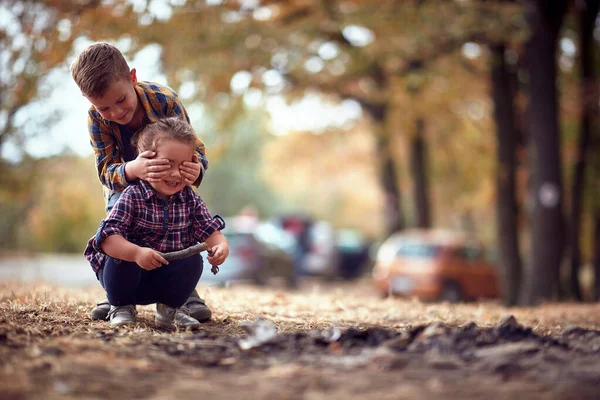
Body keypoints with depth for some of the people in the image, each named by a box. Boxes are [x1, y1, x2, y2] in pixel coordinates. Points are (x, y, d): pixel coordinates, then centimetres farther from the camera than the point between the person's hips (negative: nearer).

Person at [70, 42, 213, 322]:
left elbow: (195, 150, -33)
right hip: (123, 182, 1)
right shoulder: (96, 117, -32)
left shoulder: (165, 101, -37)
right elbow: (106, 169, -36)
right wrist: (132, 170, -62)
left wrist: (195, 169, -60)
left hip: (170, 177, -1)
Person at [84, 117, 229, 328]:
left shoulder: (190, 199, -4)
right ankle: (121, 307, -3)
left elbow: (211, 231, -5)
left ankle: (169, 309, 4)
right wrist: (137, 253, -47)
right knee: (122, 256, -32)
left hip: (165, 277, 3)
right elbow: (107, 238, -29)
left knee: (193, 261, -21)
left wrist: (221, 246, -30)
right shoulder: (132, 196, -19)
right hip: (127, 272, -3)